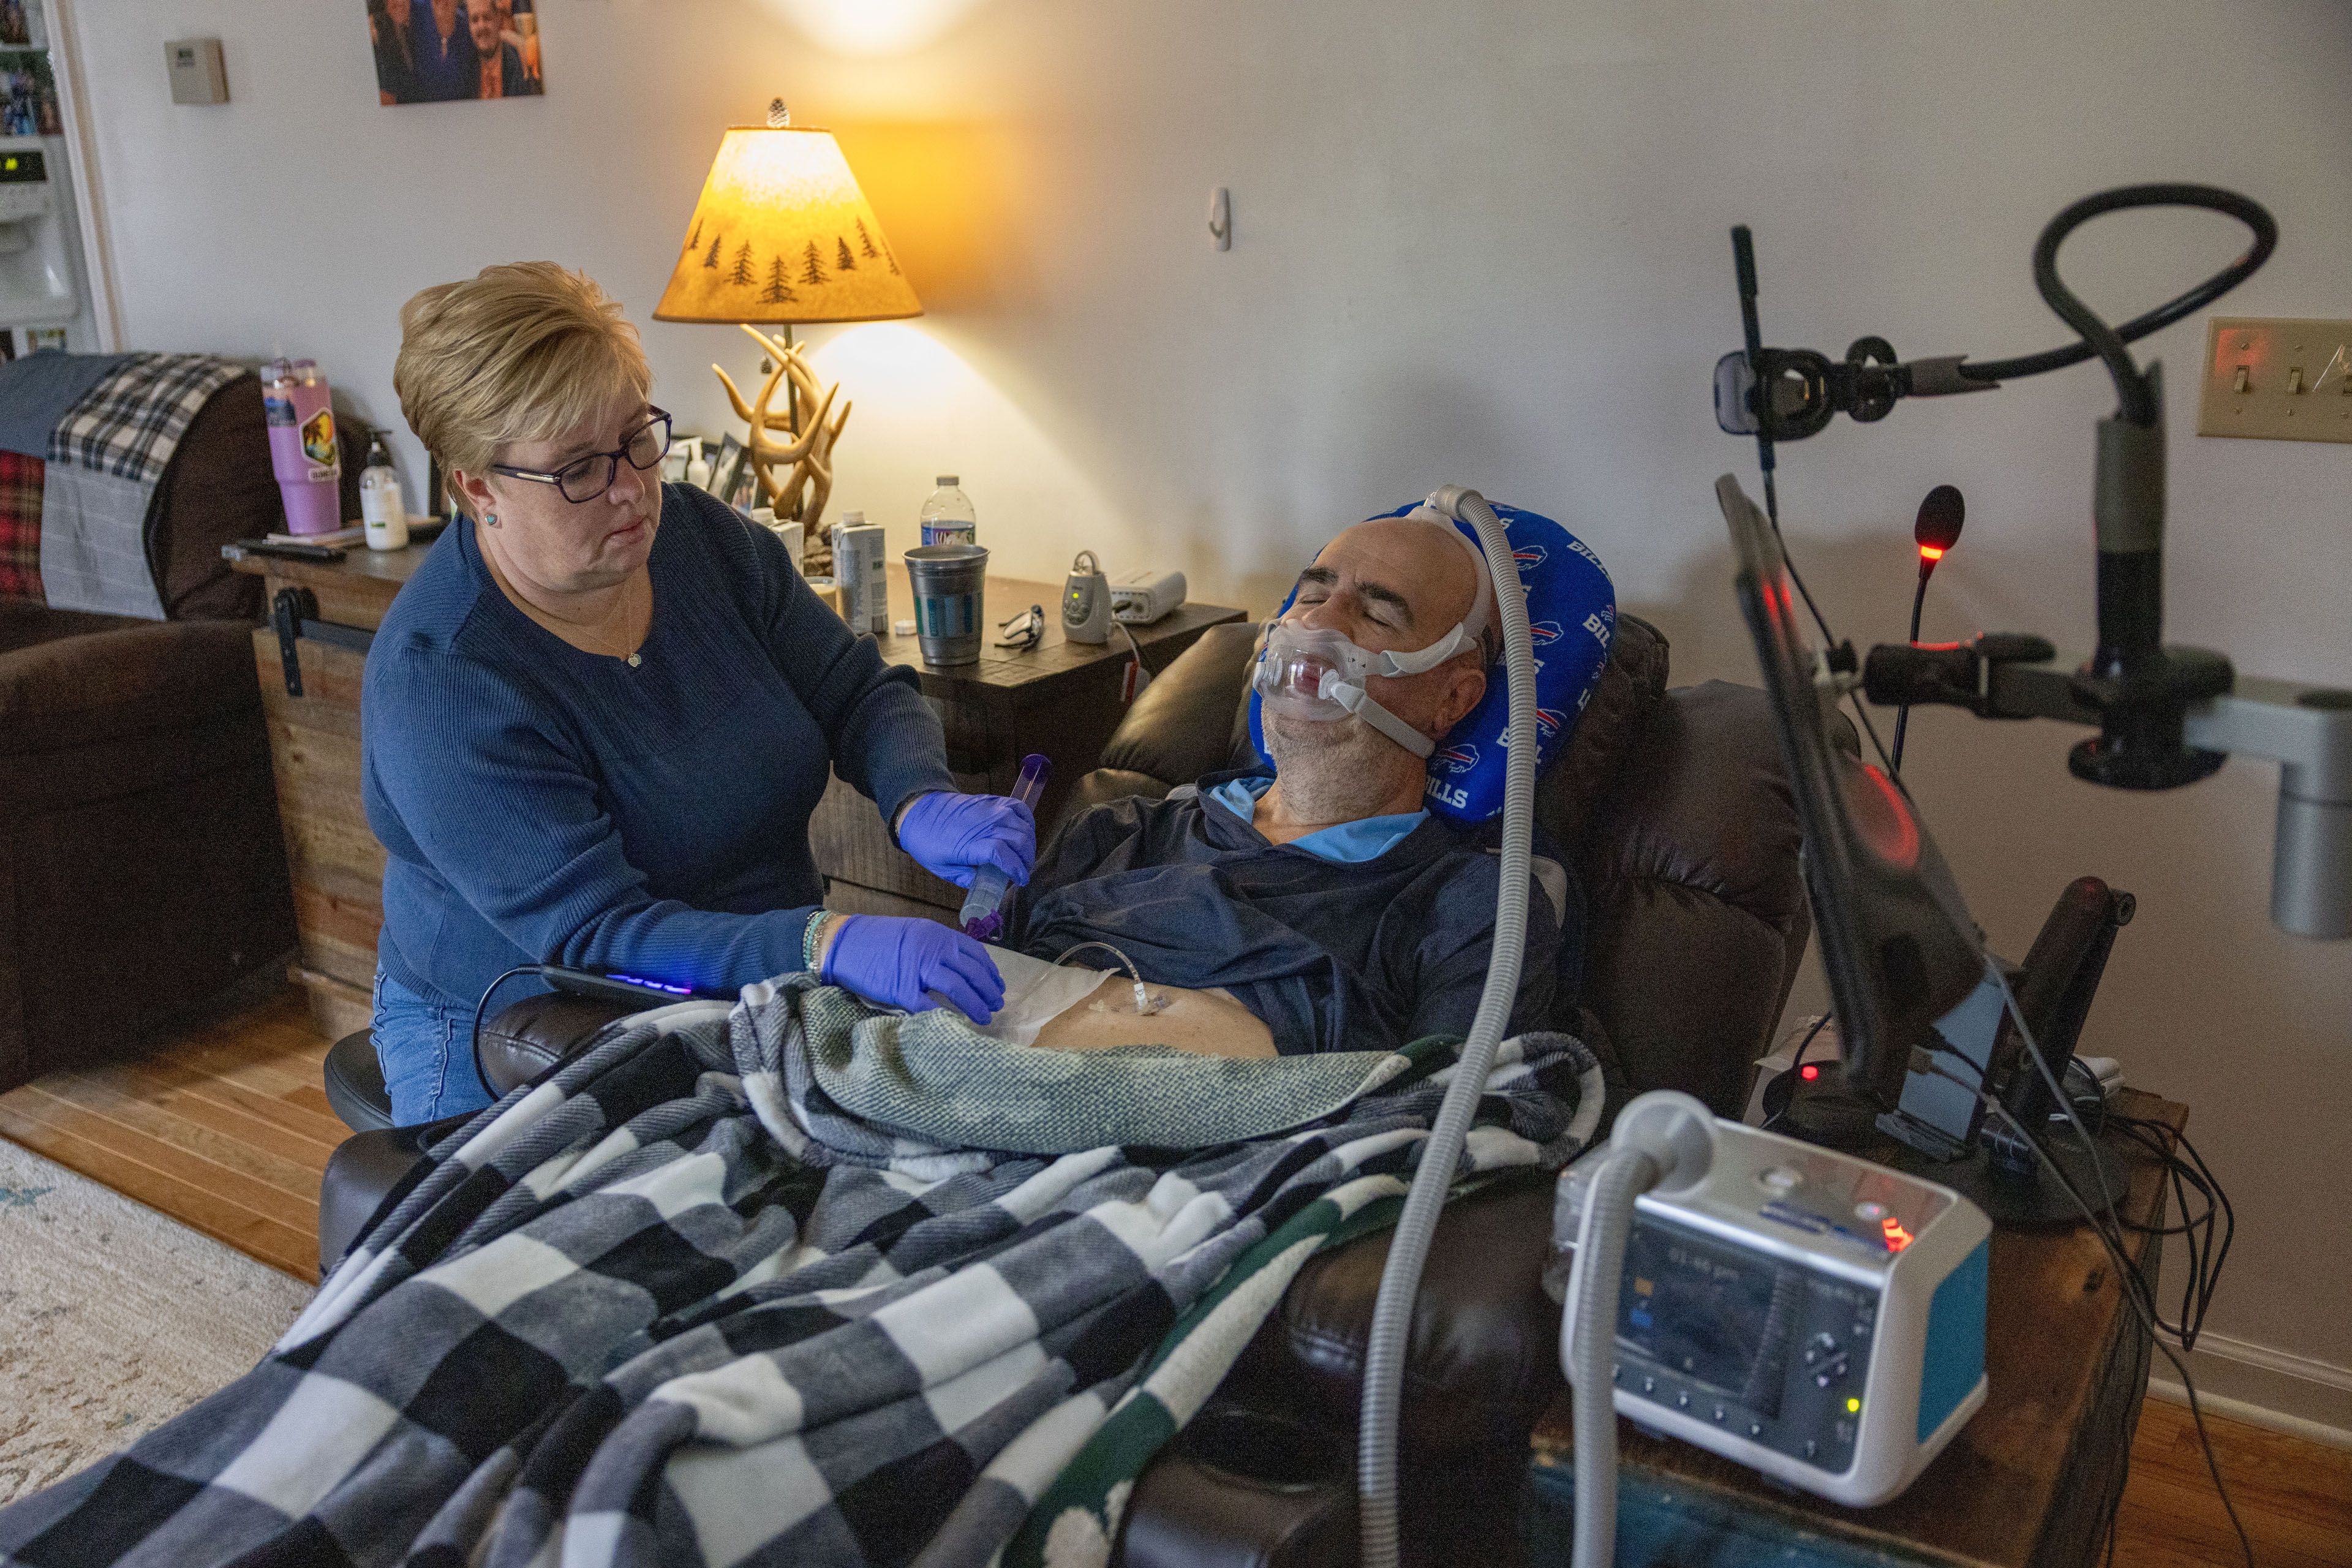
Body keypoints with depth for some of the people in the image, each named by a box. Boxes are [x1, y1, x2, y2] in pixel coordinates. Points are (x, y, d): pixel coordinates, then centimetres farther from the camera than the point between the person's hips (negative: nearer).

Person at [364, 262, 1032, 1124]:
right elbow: (596, 935, -27)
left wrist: (922, 804, -21)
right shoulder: (437, 682, -22)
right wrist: (829, 943, -42)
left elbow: (861, 692, 2)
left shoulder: (702, 536, -1)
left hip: (750, 1013, 5)